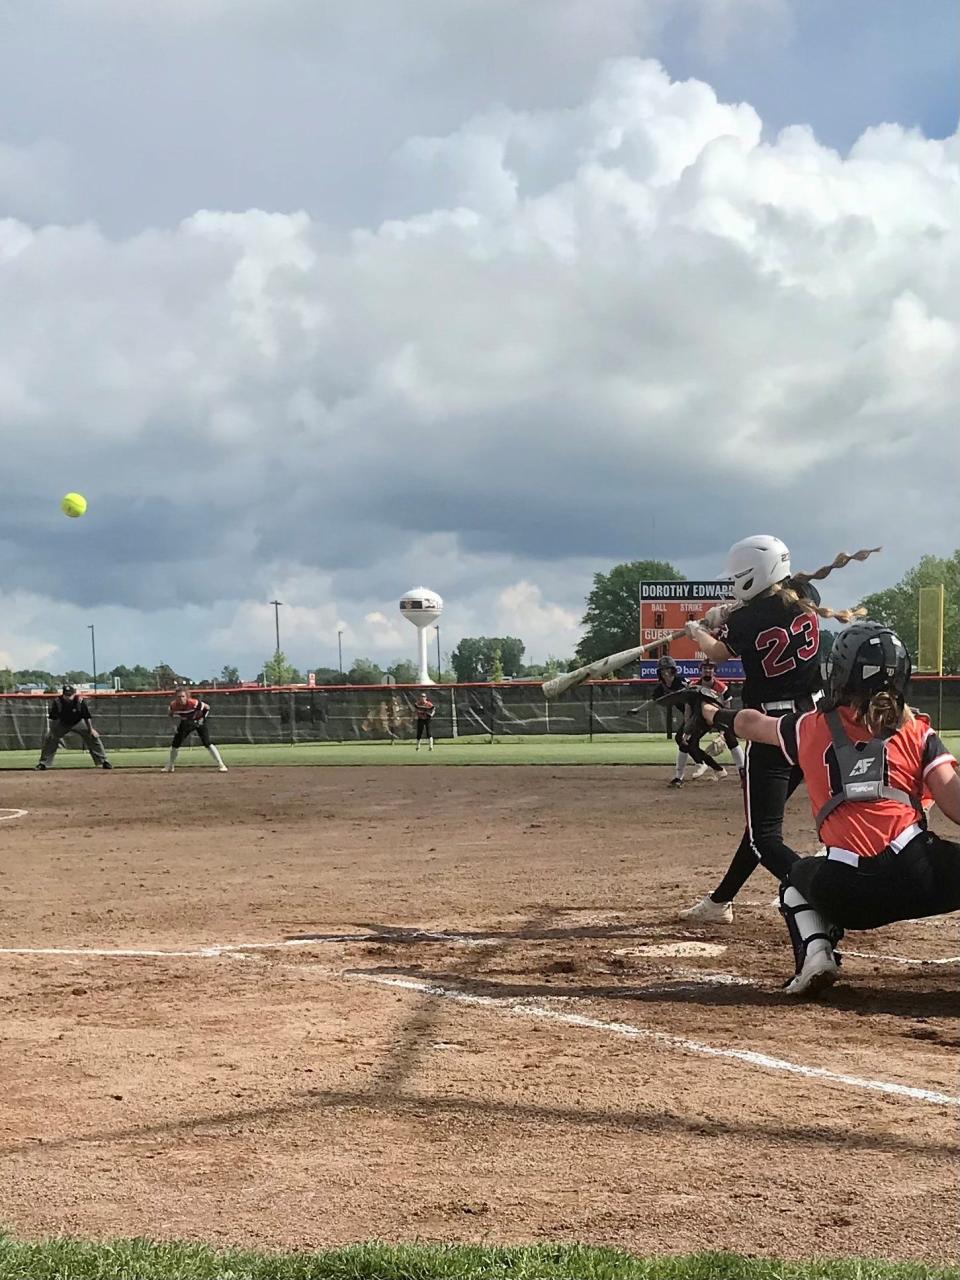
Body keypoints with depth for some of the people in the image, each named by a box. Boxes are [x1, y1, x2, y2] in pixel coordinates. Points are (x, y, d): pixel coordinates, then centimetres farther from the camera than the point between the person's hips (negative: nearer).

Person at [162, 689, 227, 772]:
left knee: (207, 743, -16)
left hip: (199, 722, -4)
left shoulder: (194, 703, -34)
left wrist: (202, 718, -23)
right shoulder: (173, 705, -22)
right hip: (185, 724, 4)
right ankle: (170, 766, 25)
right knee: (175, 744, 4)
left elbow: (207, 707, -18)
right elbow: (171, 714, 1)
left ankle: (221, 765, -14)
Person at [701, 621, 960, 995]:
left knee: (798, 876, 35)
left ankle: (814, 951, 7)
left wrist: (714, 713, 58)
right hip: (922, 874, -3)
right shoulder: (917, 733, 12)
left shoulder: (811, 729, 18)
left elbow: (752, 723, 38)